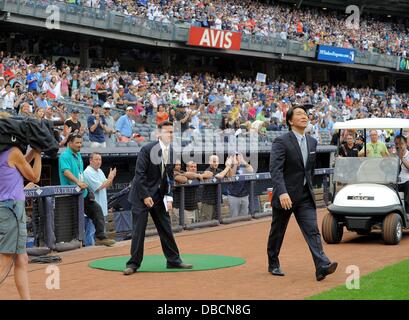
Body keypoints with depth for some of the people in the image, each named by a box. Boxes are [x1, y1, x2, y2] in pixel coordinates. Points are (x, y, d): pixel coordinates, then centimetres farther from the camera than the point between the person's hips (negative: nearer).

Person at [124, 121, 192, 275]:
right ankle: (134, 264, 4)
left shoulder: (172, 152, 3)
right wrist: (145, 196, -17)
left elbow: (169, 177, 10)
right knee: (138, 230, -4)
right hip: (142, 195, -6)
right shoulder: (147, 149, -15)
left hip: (160, 195, 6)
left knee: (166, 229, 9)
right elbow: (139, 174, -15)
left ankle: (173, 260, 19)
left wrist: (169, 197, 1)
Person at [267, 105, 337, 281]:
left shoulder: (312, 142, 8)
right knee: (277, 232, 10)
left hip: (305, 196, 5)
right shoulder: (281, 141, -13)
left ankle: (322, 267, -17)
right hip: (285, 196, -5)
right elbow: (275, 169, -23)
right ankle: (273, 265, 28)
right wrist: (282, 192, -34)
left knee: (312, 231, -8)